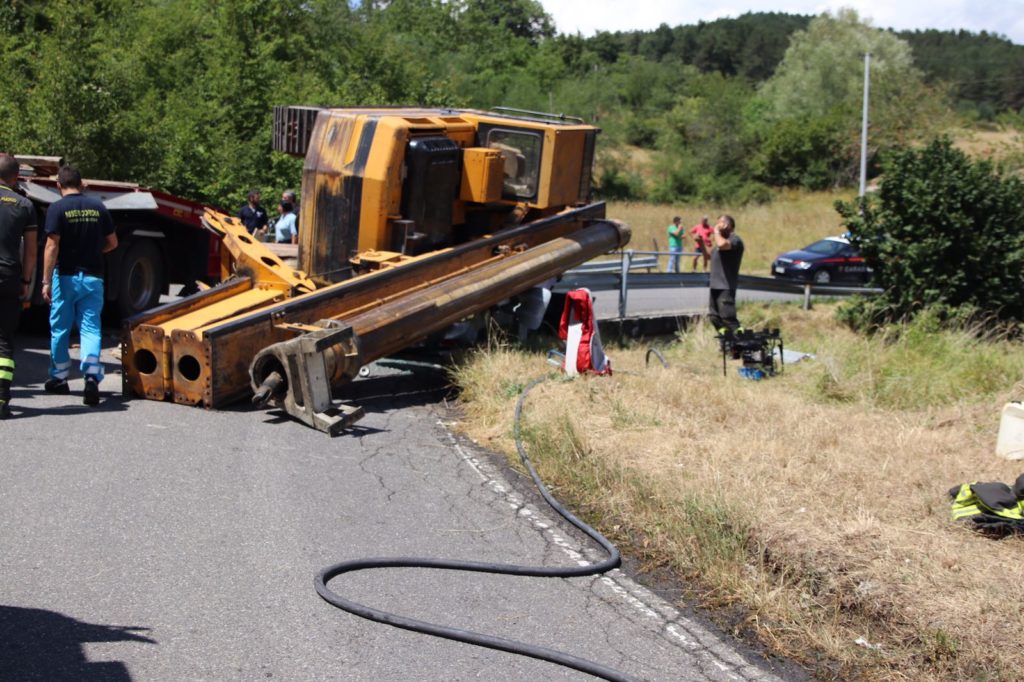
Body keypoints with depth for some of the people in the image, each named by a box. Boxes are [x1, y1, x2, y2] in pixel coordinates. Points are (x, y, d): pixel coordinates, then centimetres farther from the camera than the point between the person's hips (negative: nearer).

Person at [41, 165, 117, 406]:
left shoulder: (57, 208, -8)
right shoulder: (97, 206, 3)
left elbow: (52, 246, -14)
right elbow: (112, 242, 8)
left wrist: (46, 282, -12)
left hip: (65, 277, -2)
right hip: (93, 277, 2)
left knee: (60, 329, 12)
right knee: (90, 328, 1)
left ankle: (59, 379, 23)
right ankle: (92, 377, -19)